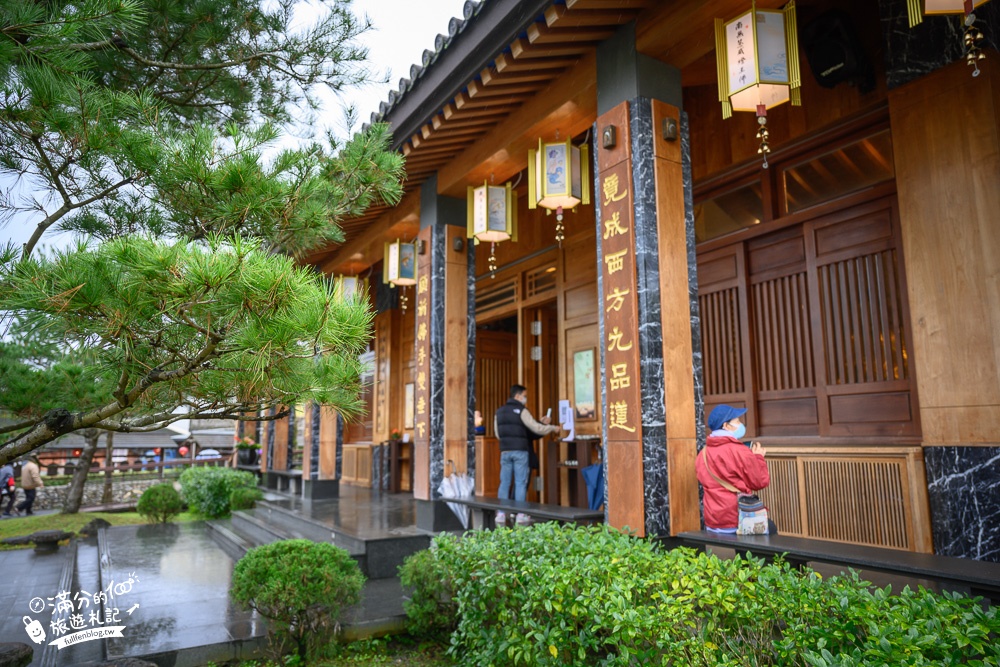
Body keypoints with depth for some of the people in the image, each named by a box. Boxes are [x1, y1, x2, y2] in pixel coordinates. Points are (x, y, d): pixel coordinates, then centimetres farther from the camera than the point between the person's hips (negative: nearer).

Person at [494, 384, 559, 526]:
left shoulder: (499, 412, 12)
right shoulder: (521, 411, -7)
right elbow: (536, 428, -12)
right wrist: (552, 428, 2)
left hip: (505, 451, 5)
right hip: (520, 451, -5)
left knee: (504, 482, 7)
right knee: (520, 482, 0)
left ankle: (501, 514, 6)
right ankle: (520, 514, 1)